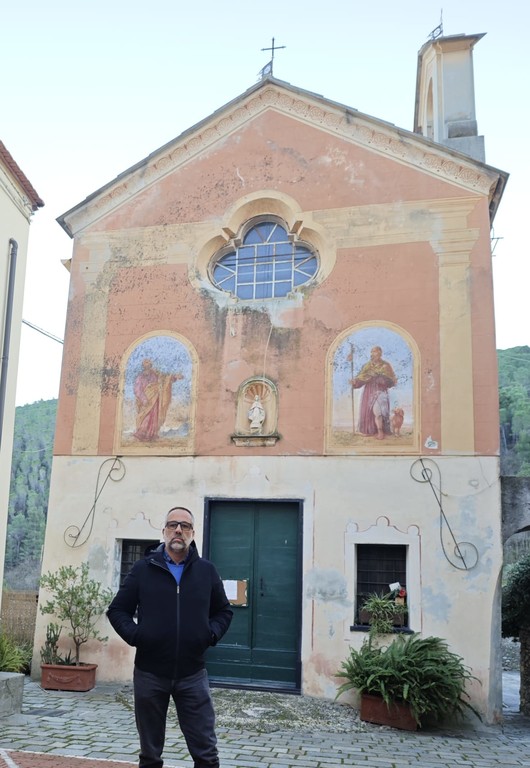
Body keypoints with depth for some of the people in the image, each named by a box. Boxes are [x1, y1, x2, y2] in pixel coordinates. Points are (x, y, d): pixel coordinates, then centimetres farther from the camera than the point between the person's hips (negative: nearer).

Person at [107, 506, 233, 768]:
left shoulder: (207, 571, 4)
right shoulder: (143, 569, 1)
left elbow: (223, 611, 13)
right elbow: (117, 610, 5)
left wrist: (211, 634, -5)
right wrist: (134, 635, -11)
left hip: (193, 674, 0)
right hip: (149, 673, 0)